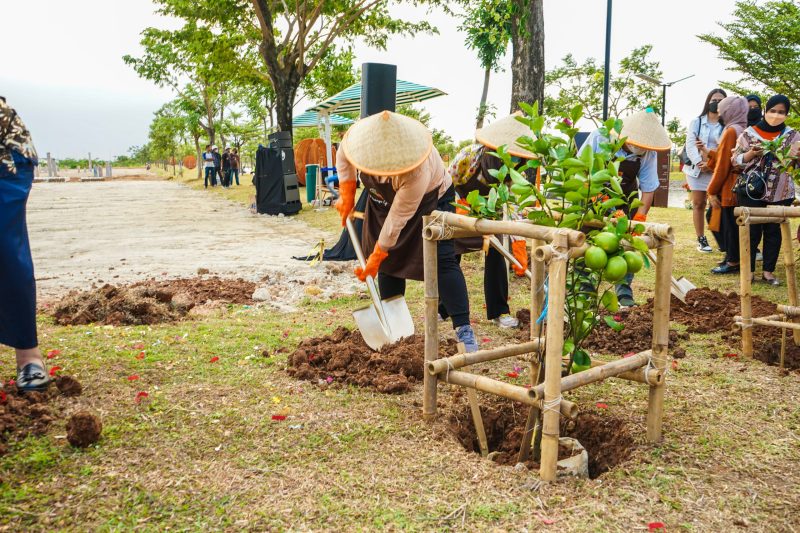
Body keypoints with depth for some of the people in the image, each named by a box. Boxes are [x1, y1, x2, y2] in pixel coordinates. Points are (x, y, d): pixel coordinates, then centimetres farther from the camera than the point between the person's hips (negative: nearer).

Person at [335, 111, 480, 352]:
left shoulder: (417, 171, -42)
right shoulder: (362, 137, -29)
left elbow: (397, 219, -34)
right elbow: (343, 158, -4)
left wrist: (375, 258, -25)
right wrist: (347, 197, -8)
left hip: (430, 199, -5)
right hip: (384, 200, 5)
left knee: (442, 261, -16)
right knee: (390, 260, 3)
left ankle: (463, 329, -15)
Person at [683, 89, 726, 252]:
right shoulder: (696, 122, 9)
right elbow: (690, 144, -1)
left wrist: (711, 162, -19)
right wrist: (699, 162, -16)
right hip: (696, 168, 2)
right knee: (698, 204, 4)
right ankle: (701, 239, 10)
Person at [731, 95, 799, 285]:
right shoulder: (749, 133, 1)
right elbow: (736, 160, 2)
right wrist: (752, 153, -16)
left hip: (780, 193, 2)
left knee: (773, 230, 7)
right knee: (752, 230, 1)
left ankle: (768, 270, 16)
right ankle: (748, 270, 10)